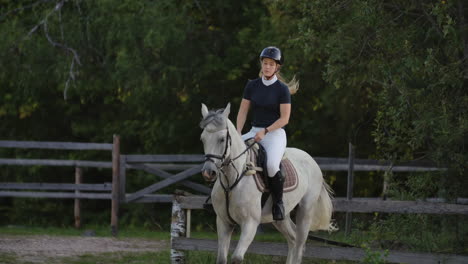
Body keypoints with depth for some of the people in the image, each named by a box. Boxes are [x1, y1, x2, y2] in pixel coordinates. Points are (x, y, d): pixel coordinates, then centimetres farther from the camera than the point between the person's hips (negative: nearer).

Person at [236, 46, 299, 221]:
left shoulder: (282, 89, -5)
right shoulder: (252, 86, 8)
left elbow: (284, 118, -8)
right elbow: (243, 111, 10)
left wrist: (265, 131, -17)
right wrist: (238, 133, -5)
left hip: (275, 133, -5)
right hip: (255, 132, 5)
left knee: (272, 165, -33)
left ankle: (278, 202, -12)